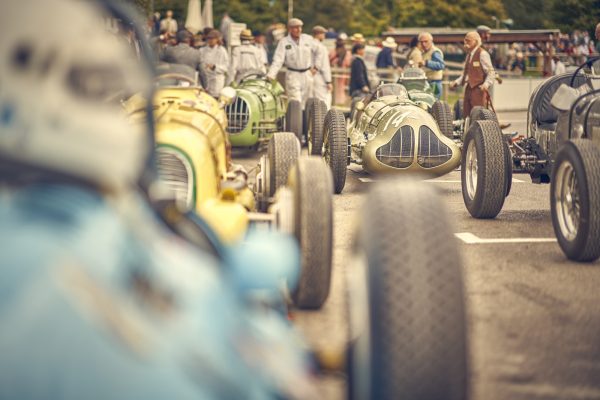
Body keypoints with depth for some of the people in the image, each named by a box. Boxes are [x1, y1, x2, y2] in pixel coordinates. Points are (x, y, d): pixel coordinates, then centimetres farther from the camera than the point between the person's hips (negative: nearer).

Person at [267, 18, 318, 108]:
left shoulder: (308, 39, 0)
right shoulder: (284, 42, -8)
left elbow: (317, 52, 14)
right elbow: (278, 60, -15)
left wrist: (315, 67, 12)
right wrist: (270, 75, -27)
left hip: (307, 74, 4)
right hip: (293, 76, -4)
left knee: (306, 103, 9)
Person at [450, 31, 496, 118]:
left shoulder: (482, 54, -8)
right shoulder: (469, 55, 17)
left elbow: (491, 73, -12)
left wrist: (486, 84, -28)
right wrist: (456, 82, 10)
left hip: (479, 90, -8)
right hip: (469, 89, 8)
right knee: (466, 116, 5)